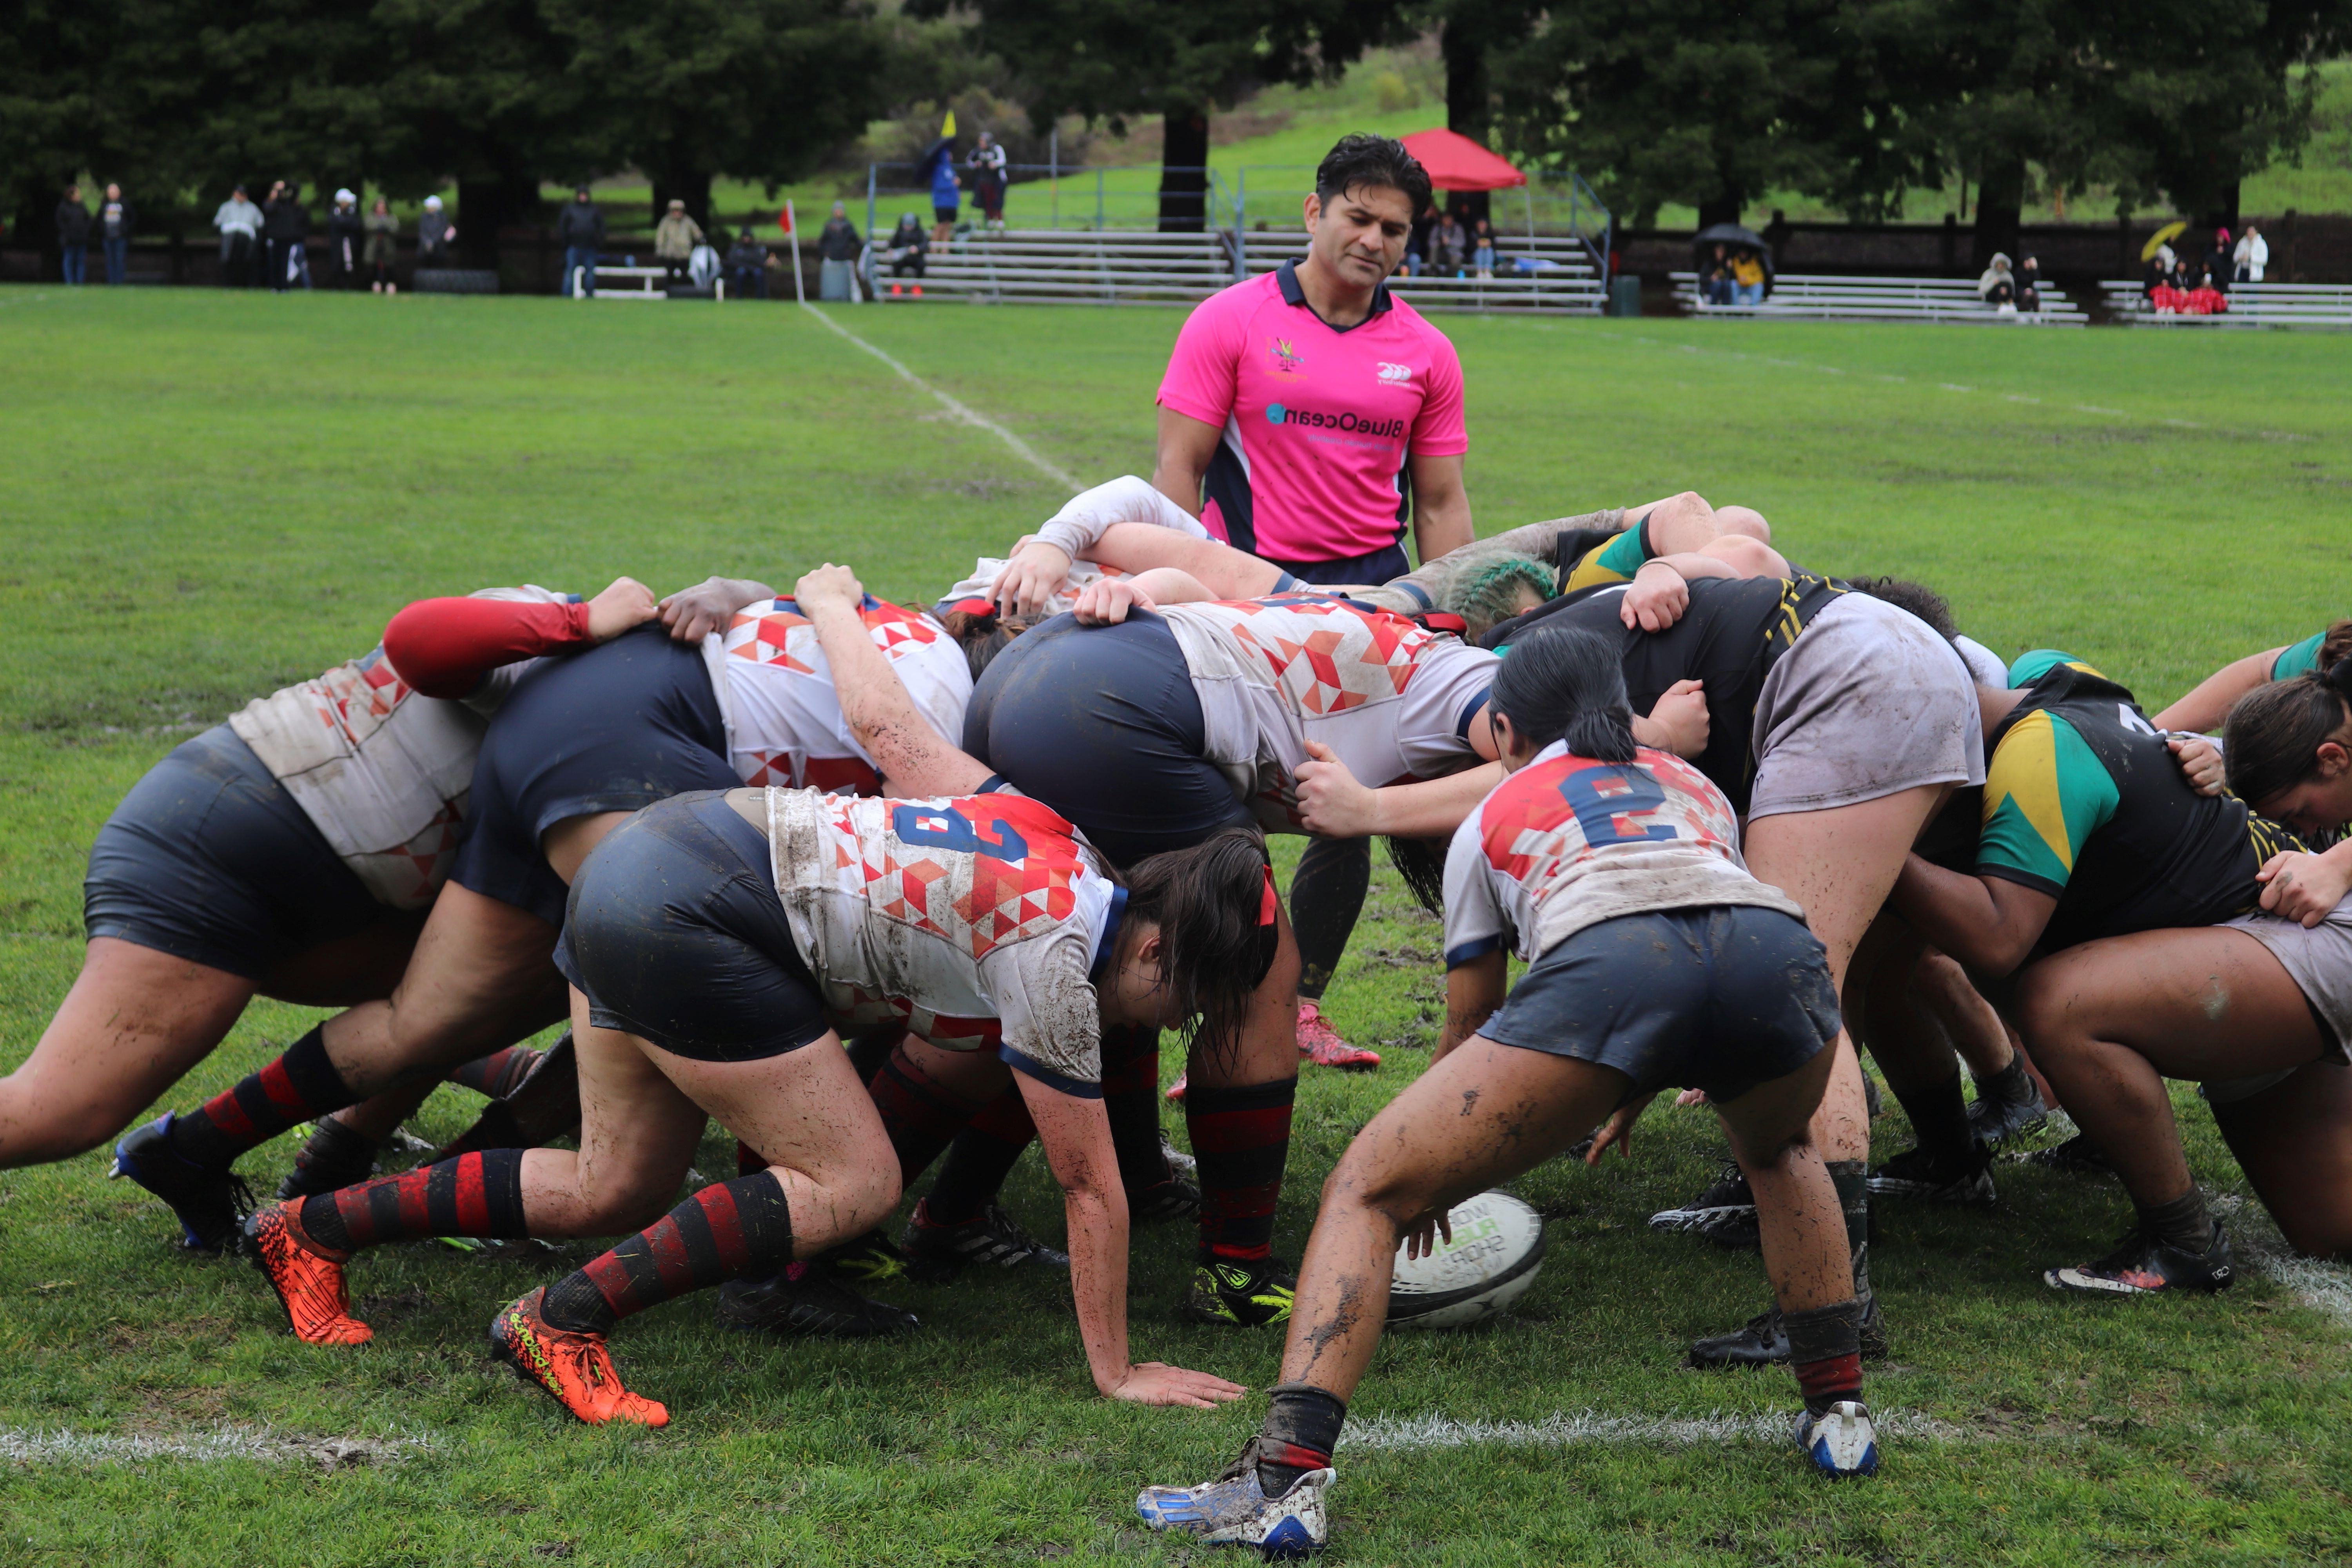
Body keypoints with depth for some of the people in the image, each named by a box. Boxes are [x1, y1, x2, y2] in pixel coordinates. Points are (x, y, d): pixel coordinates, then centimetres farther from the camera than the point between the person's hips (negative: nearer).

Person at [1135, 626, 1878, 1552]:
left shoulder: (1494, 817, 33)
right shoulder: (1697, 788, 41)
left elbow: (1467, 1030, 41)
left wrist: (1437, 1179, 59)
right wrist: (1635, 1098, 73)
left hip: (1604, 964, -3)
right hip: (1778, 948, 4)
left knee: (1367, 1191, 8)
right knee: (1779, 1152, 40)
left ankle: (1285, 1483, -9)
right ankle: (1840, 1416, 31)